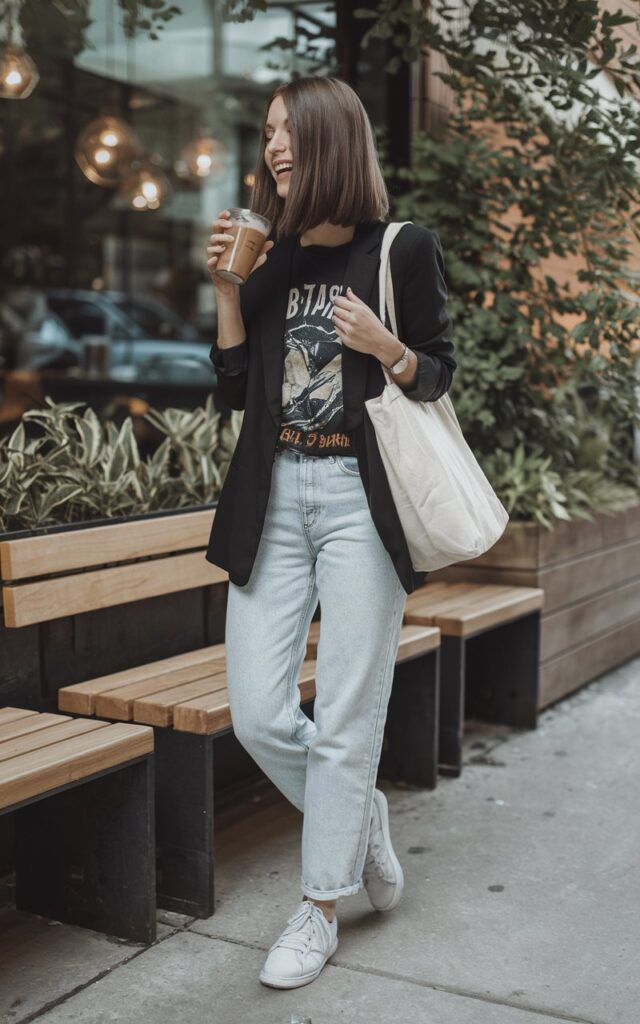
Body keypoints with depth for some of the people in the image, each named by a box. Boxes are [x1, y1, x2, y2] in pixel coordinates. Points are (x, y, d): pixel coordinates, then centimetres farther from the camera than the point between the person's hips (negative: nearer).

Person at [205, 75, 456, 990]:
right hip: (273, 497, 4)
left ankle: (320, 907, 18)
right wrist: (226, 288, 0)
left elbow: (440, 379, 4)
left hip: (362, 499, -4)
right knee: (257, 715, 2)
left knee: (345, 716, 2)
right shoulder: (270, 256, 12)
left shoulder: (403, 249, 0)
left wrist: (385, 347, -15)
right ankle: (360, 813, 30)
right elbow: (237, 388, 11)